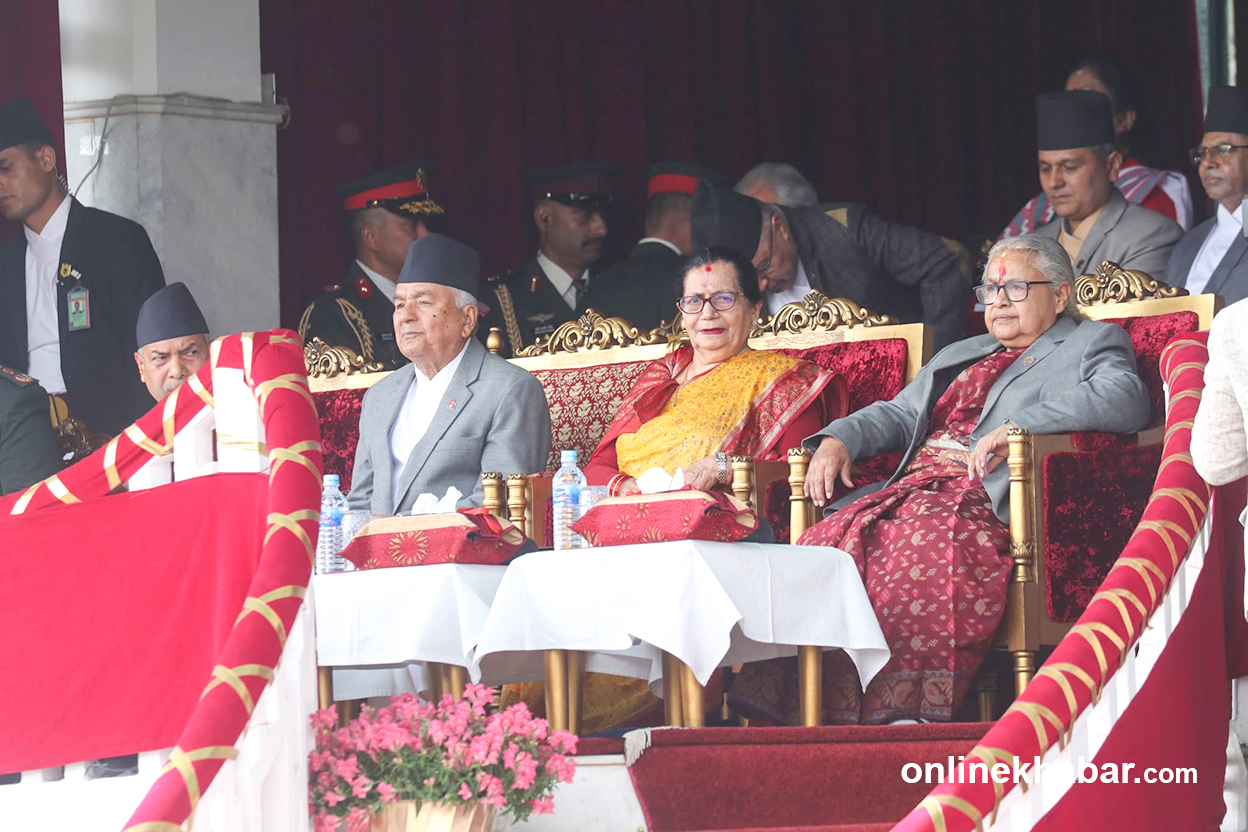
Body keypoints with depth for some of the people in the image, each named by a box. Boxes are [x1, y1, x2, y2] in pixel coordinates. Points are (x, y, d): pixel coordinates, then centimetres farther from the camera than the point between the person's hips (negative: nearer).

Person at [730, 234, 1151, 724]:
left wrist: (1018, 426, -18)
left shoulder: (1091, 345, 13)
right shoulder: (958, 357, 36)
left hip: (983, 500, -6)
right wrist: (837, 440, 11)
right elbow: (897, 416, 34)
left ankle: (902, 713, -40)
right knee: (828, 544, -22)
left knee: (929, 554, -37)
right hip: (908, 492, 7)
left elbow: (1125, 400, -7)